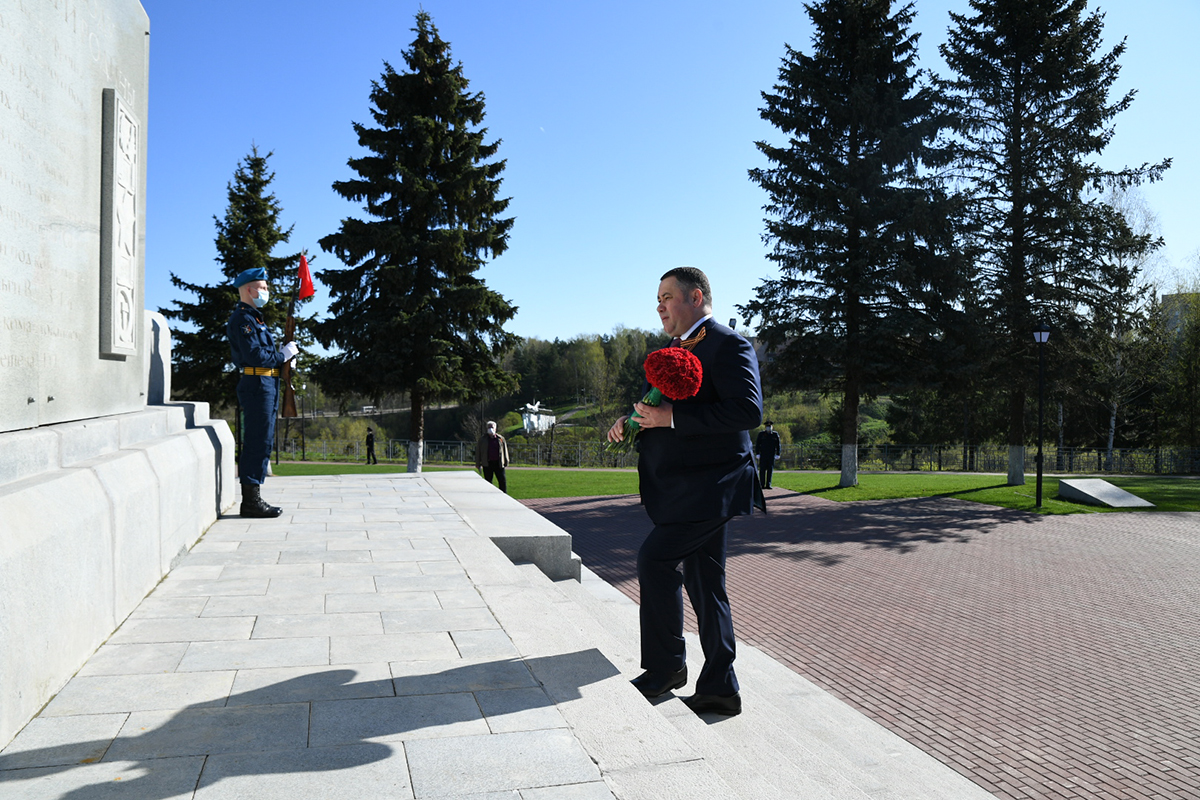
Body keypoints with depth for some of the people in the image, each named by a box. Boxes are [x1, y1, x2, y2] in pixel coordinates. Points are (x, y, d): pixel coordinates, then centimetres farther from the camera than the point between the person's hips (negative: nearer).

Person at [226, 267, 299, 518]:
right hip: (257, 384, -11)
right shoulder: (242, 319, -11)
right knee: (258, 442, -8)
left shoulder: (253, 317, 22)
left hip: (265, 385, 11)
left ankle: (253, 498, 18)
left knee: (262, 441, 12)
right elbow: (255, 356, -20)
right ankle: (251, 500, -3)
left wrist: (285, 355, 6)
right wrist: (283, 355, -9)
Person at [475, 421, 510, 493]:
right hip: (487, 464, 0)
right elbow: (478, 451, 7)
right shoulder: (482, 439, 6)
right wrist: (478, 463, 3)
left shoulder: (500, 438, 8)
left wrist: (506, 462, 11)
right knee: (488, 482, 5)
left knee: (502, 481, -2)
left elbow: (505, 450, 14)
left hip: (498, 463, 1)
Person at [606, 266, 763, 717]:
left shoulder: (728, 346, -11)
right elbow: (664, 410, 26)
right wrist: (632, 422, 5)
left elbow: (748, 410, -24)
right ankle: (719, 689, 21)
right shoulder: (679, 350, 19)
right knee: (704, 583, 12)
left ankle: (665, 667, 4)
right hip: (691, 489, 10)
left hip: (711, 486, -10)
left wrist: (672, 419, -25)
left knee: (655, 559, -13)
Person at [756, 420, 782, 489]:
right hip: (763, 455, -1)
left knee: (770, 470, 2)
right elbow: (757, 444, 2)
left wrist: (778, 454, 1)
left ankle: (768, 485, 6)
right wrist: (757, 453, -5)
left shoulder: (775, 435, 7)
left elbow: (778, 445, 8)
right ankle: (762, 485, 1)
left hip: (772, 455, 2)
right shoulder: (761, 434, 4)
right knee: (762, 470, -3)